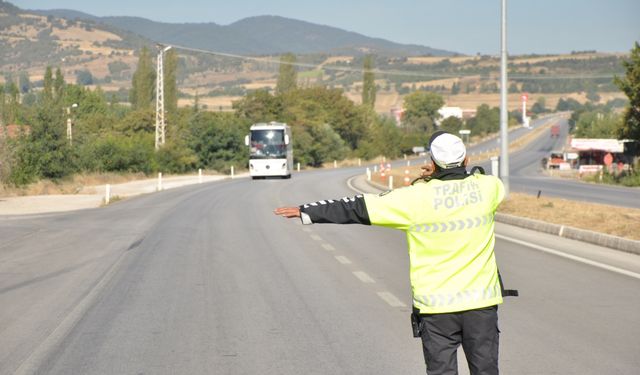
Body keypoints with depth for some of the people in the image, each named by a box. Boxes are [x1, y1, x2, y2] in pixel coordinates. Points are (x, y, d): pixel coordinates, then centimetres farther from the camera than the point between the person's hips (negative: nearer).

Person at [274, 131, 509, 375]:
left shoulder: (416, 197, -11)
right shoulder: (486, 188, -2)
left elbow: (359, 209, -5)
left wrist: (307, 212, 5)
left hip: (436, 305, -2)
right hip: (481, 301, 2)